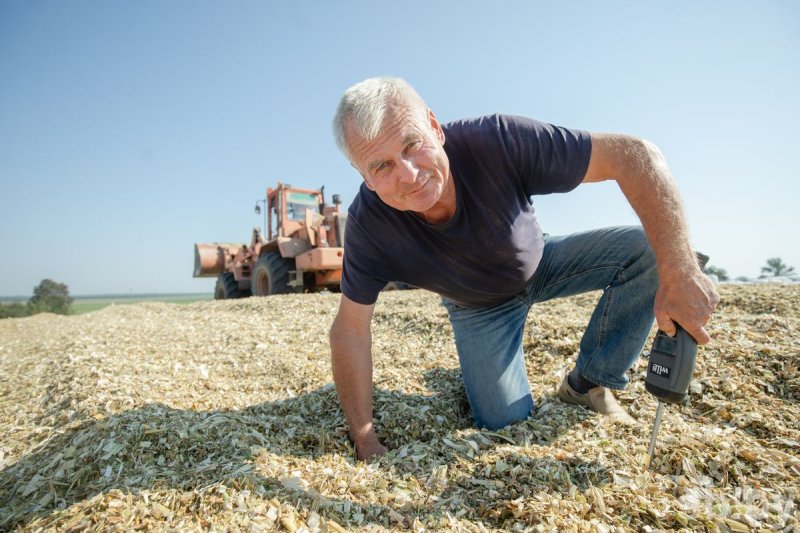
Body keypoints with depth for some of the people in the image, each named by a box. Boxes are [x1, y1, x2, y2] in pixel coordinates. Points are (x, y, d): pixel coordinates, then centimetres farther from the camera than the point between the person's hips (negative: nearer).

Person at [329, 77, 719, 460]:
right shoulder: (369, 223, -31)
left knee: (647, 249, -19)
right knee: (504, 423, -9)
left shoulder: (496, 141, -35)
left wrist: (679, 273, -40)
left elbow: (636, 155, -30)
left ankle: (587, 384, -2)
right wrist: (366, 444, -17)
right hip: (478, 308, 0)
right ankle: (475, 368, 26)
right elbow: (350, 331, -21)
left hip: (541, 263, 1)